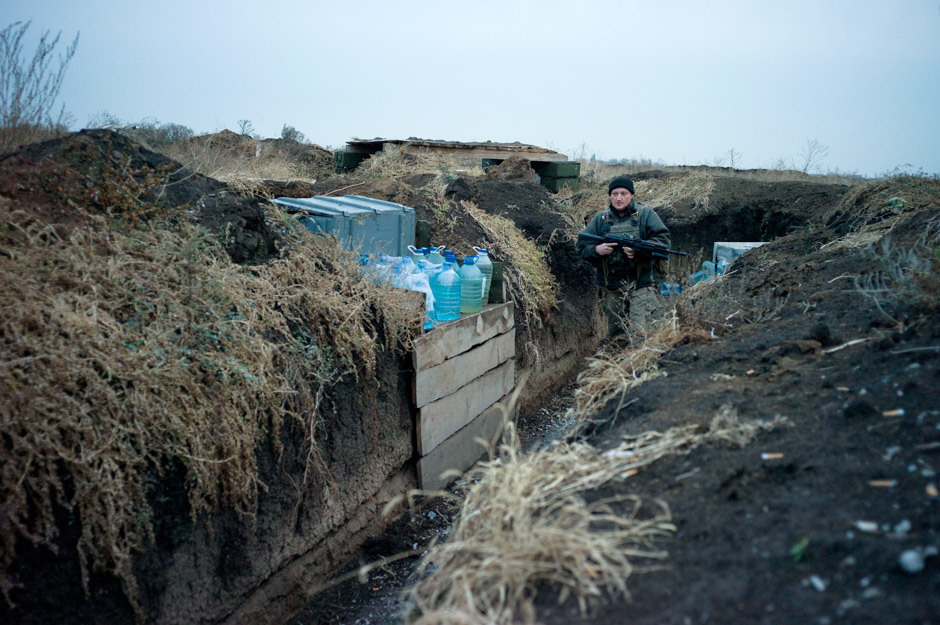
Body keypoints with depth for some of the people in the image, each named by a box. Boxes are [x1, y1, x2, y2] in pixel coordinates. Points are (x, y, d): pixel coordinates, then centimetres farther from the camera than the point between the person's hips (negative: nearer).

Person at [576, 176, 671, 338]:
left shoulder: (645, 214, 5)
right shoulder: (600, 219, 12)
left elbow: (663, 239, -5)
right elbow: (581, 247, 10)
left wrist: (639, 249, -20)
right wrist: (597, 250, -12)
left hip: (642, 287, -3)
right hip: (612, 290, 4)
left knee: (640, 331, -17)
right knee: (616, 334, 12)